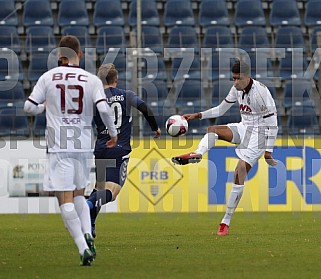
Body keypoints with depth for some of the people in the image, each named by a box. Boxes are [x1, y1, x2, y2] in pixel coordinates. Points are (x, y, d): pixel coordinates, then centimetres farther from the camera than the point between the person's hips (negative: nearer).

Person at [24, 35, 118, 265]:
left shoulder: (48, 77, 0)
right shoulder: (92, 80, -1)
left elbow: (29, 107, 1)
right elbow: (104, 109, -12)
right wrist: (113, 133, 4)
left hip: (59, 144, -2)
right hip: (84, 143, 2)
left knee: (65, 199, -4)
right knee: (79, 194, 21)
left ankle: (83, 248, -17)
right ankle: (87, 235, -1)